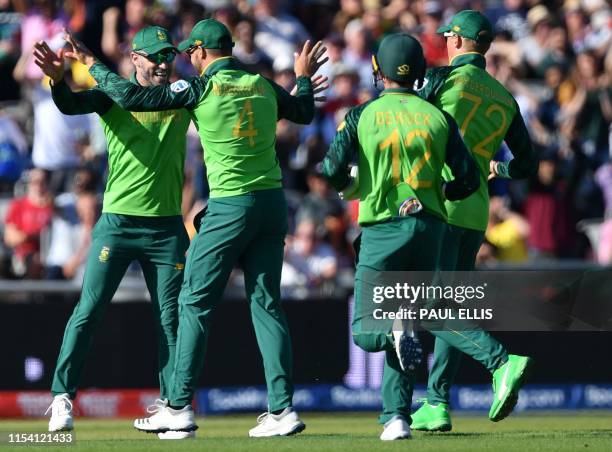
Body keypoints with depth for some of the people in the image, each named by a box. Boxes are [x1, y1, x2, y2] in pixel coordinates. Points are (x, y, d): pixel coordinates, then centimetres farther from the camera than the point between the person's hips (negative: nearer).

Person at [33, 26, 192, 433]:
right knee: (89, 311, -5)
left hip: (167, 227, 3)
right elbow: (71, 105, -19)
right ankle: (63, 397, 1)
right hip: (117, 223, -3)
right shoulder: (114, 97, -2)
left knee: (170, 318, 4)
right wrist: (58, 79, -42)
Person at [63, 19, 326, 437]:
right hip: (273, 202, 6)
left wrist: (93, 65, 7)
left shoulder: (201, 87, -6)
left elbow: (131, 96, -7)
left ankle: (179, 407, 2)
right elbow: (304, 112, 28)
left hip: (230, 207, -6)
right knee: (267, 305, 7)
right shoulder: (264, 87, 9)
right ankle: (282, 409, 1)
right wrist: (303, 77, 47)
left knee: (195, 303, 3)